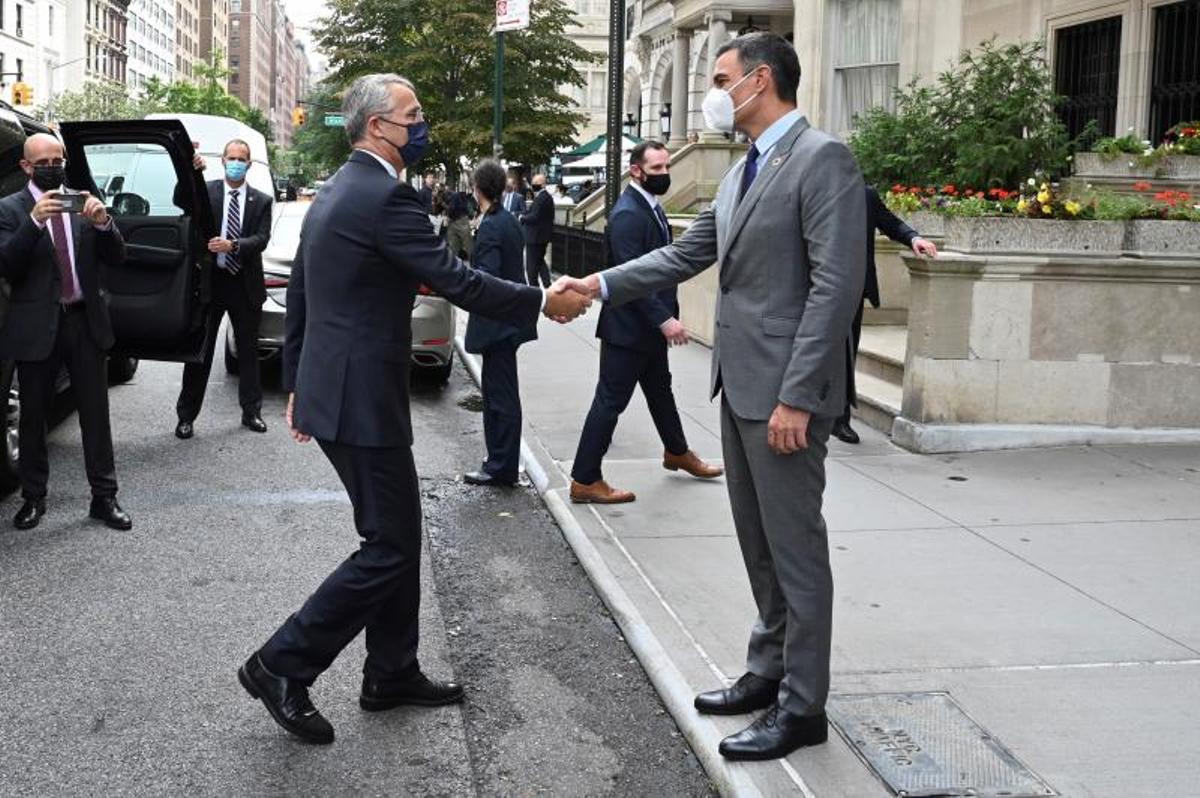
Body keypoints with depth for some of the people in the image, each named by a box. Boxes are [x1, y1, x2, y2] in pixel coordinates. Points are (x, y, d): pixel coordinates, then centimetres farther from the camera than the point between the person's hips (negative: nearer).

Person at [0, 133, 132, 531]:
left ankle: (104, 497, 13)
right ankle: (33, 498, 21)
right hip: (37, 327, -2)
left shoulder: (85, 204, 7)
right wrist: (34, 221, -26)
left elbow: (116, 259, 4)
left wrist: (103, 223, -16)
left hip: (86, 322, 2)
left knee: (96, 413, 5)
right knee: (33, 416, 9)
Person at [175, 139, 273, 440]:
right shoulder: (205, 191, 2)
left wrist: (233, 245, -24)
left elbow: (261, 239, -6)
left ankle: (251, 411, 23)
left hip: (245, 285, 1)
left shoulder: (261, 201, 4)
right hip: (210, 280, -1)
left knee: (248, 349, 11)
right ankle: (186, 415, 10)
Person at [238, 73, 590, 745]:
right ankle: (282, 666, 4)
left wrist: (298, 384, 23)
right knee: (390, 549, -2)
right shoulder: (385, 196, -17)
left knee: (399, 537, 17)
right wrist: (542, 303, -10)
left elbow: (299, 294, 18)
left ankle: (392, 675, 27)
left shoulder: (335, 193, 14)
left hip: (332, 388, 10)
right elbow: (456, 281, -20)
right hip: (363, 400, -10)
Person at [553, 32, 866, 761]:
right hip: (739, 384, 9)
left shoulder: (823, 159, -14)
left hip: (784, 389, -9)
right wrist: (601, 284, 9)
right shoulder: (743, 172, 15)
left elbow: (836, 285, -20)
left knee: (795, 546, 0)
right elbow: (688, 254, 19)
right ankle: (770, 670, 31)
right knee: (759, 542, 17)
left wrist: (797, 396, -23)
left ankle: (802, 706, 10)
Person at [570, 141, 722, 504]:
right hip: (628, 327, -10)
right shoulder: (628, 214, -21)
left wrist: (667, 316, 13)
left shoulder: (652, 207, 9)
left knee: (660, 389, 26)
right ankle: (585, 481, 4)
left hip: (650, 325, 10)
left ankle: (677, 452, 45)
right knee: (611, 400, -4)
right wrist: (664, 319, -31)